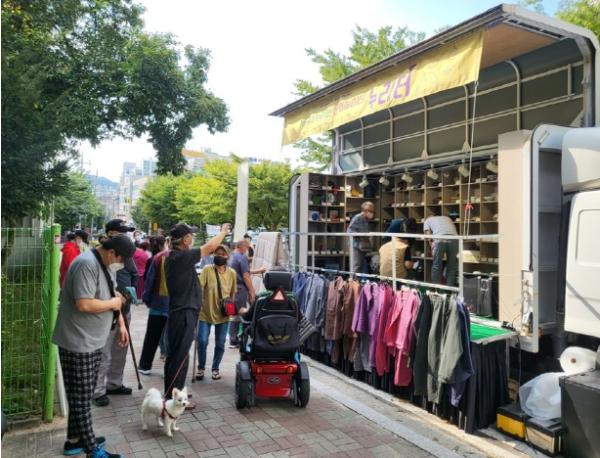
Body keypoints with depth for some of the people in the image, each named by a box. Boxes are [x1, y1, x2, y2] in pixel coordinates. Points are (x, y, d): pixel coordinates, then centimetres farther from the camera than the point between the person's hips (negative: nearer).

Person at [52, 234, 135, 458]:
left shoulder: (106, 265, 9)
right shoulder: (87, 264, -23)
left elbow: (113, 297, 18)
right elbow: (84, 304, -31)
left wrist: (121, 324, 12)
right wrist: (112, 304, -15)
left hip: (92, 341, 10)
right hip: (78, 343, -9)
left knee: (81, 396, 19)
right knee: (81, 398, 2)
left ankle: (75, 439, 33)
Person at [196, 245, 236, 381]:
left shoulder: (232, 273, 0)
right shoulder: (207, 270, -9)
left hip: (223, 314, 2)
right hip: (206, 312, -2)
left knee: (220, 344, 9)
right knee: (202, 341, -2)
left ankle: (215, 368, 28)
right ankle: (201, 368, 20)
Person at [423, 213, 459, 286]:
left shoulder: (427, 220, 29)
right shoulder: (447, 218, 39)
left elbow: (429, 237, 15)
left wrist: (432, 249, 24)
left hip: (440, 239, -3)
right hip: (454, 238, 3)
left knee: (436, 266, 10)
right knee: (451, 266, 14)